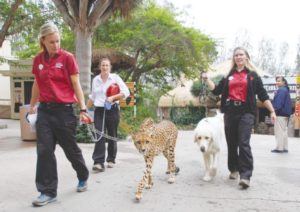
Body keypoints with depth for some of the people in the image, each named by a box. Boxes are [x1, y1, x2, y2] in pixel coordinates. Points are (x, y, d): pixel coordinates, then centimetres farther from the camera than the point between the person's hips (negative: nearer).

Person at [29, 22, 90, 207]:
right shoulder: (38, 60, 7)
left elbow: (76, 84, -5)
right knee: (44, 150, -1)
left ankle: (83, 177, 35)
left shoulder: (67, 57, -5)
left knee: (70, 148, 9)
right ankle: (48, 192, 8)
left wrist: (83, 109, -11)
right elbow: (37, 84, 17)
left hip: (64, 109, -4)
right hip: (44, 110, 4)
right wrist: (32, 106, 22)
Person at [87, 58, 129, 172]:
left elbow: (126, 92, -9)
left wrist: (113, 97, -20)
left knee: (112, 136, 8)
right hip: (99, 110, 2)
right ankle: (98, 162, -14)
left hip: (112, 110, -2)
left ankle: (111, 160, 24)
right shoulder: (95, 80, 9)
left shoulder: (115, 77, -1)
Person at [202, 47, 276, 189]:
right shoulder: (228, 76, 16)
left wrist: (272, 111, -1)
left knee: (244, 143, -14)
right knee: (231, 143, 10)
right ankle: (234, 169, 26)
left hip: (246, 113, -4)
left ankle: (245, 176, -15)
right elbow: (216, 90, 12)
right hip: (230, 112, 4)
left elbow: (263, 95, 5)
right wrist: (206, 79, 0)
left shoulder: (252, 75, 8)